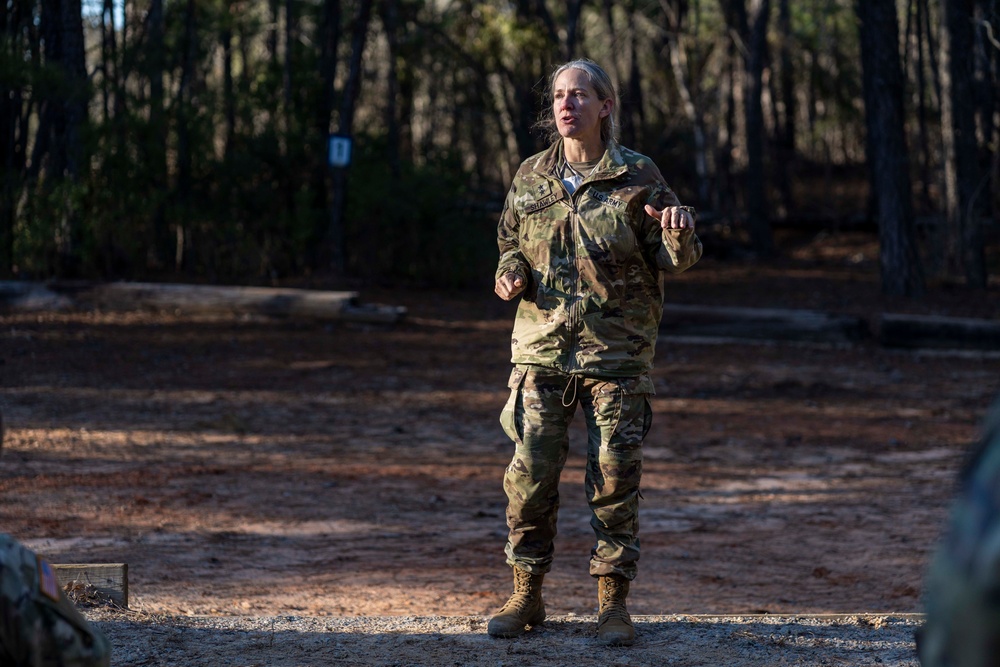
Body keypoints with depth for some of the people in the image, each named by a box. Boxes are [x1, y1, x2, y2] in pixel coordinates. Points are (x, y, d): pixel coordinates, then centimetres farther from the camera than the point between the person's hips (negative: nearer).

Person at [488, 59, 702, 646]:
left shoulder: (637, 177, 0)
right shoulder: (531, 177, 9)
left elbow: (670, 260, 1)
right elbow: (510, 243, 24)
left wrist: (679, 235, -22)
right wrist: (510, 274, 2)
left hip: (617, 352, -2)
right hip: (542, 348, 2)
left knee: (615, 477, -2)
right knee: (530, 473, -1)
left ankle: (613, 602, 8)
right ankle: (526, 595, 12)